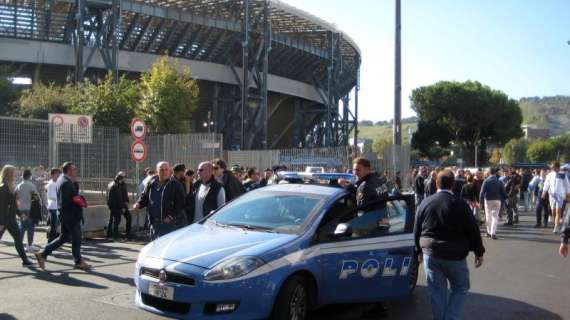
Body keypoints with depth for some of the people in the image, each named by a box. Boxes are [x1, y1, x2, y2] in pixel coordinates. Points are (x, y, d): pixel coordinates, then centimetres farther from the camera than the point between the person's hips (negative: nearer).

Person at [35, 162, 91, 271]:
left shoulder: (62, 179, 12)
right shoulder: (66, 182, -19)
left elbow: (74, 194, 14)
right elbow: (66, 201, -24)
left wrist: (76, 182, 2)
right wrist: (78, 201, -14)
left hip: (66, 214, 10)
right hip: (70, 214, -10)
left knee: (64, 237, 17)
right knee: (76, 237, 2)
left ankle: (43, 254, 16)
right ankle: (78, 262, 12)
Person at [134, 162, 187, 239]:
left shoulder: (175, 184, -7)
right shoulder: (151, 183, 9)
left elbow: (180, 204, -10)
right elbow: (144, 197, 20)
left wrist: (172, 216, -19)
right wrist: (139, 204, -1)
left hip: (171, 224, -6)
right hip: (155, 223, 6)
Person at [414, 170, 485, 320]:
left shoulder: (425, 203, 2)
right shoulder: (460, 204, -9)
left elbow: (417, 230, 9)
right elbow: (473, 230, -6)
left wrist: (420, 250, 20)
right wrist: (479, 252, 4)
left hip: (430, 254, 3)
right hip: (454, 255, -3)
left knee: (437, 291, 11)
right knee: (460, 289, 12)